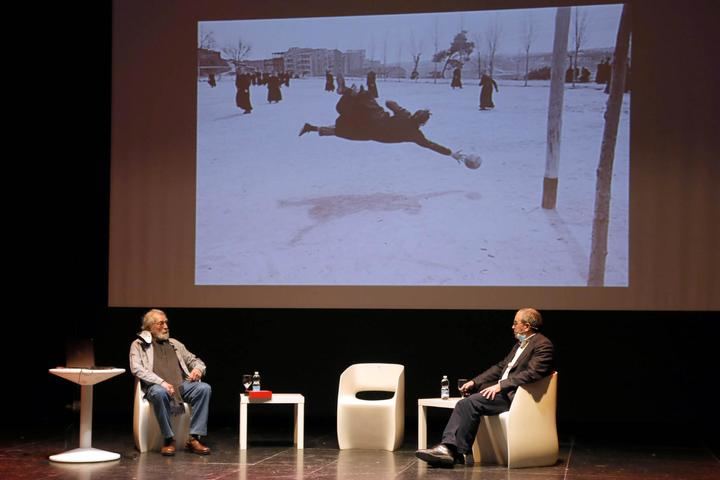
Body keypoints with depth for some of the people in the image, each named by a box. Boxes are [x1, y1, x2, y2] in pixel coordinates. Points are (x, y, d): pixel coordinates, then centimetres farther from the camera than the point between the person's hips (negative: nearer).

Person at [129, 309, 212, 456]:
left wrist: (198, 369, 1)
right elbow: (137, 369, -6)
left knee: (204, 388, -25)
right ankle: (169, 439, -25)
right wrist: (161, 382, -21)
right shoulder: (138, 344, 10)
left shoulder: (175, 344, 26)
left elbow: (195, 360, 28)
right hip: (157, 386, -4)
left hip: (181, 385, 5)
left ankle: (194, 438, -25)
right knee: (159, 392, -40)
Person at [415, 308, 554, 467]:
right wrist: (474, 382, 10)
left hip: (515, 396, -10)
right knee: (464, 404, -8)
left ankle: (458, 452, -18)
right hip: (502, 391, 10)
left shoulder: (543, 345, -7)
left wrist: (500, 385, -22)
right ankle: (448, 446, -19)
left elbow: (532, 374, -19)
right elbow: (500, 367, 22)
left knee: (471, 403, -24)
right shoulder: (520, 344, 24)